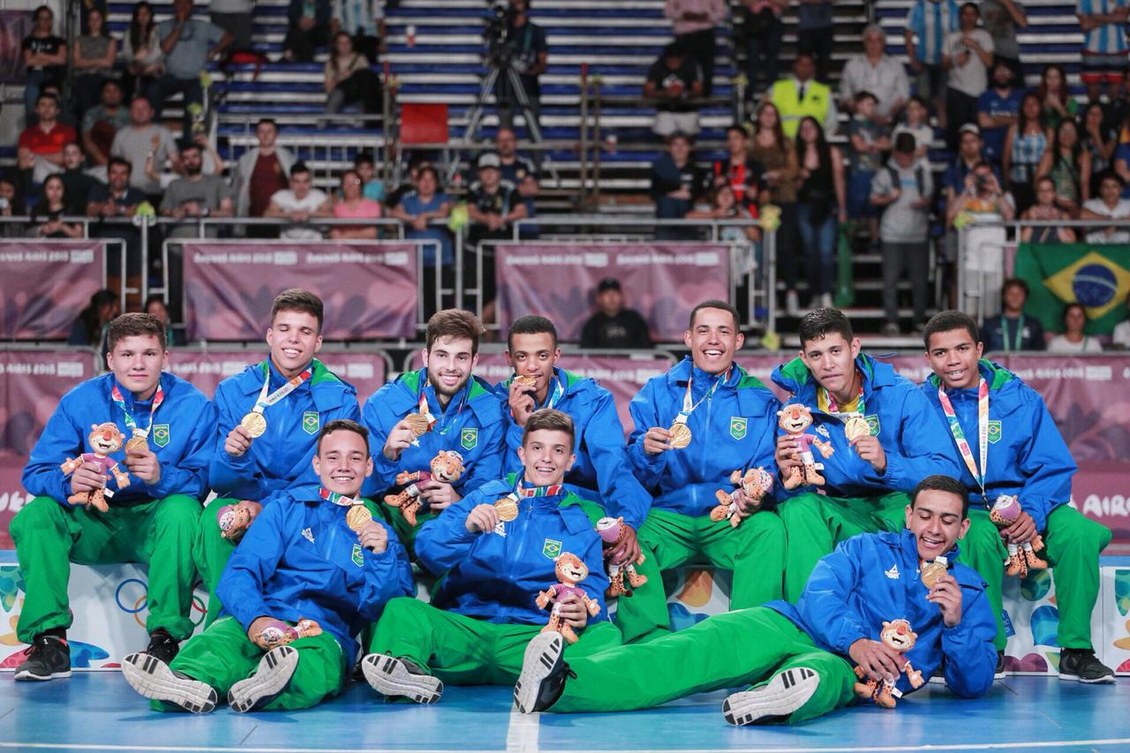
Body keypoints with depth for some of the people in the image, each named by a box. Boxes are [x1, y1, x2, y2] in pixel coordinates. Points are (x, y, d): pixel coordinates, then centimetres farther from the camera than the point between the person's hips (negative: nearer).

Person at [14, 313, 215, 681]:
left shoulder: (193, 406, -8)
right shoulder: (79, 402, -4)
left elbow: (203, 481, -14)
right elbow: (36, 472, -8)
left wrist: (162, 476, -36)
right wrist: (69, 483, -31)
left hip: (157, 526, -2)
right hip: (95, 525, 2)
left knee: (181, 511, -34)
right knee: (35, 515, -24)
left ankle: (165, 637, -29)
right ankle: (49, 641, -23)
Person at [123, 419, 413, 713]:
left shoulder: (378, 530, 22)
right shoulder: (288, 508, 20)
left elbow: (380, 607, 13)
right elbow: (241, 572, 5)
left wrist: (380, 556, -5)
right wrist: (255, 617, -17)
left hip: (324, 636, -1)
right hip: (260, 621, 1)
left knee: (317, 665, -39)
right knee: (220, 637, -36)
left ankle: (257, 689, -70)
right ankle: (189, 682, -68)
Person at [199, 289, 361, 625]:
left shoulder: (340, 399, -2)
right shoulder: (233, 391, 2)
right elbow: (217, 480, -2)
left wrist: (267, 507, -22)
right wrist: (232, 456, -27)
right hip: (244, 503, 1)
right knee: (215, 518, -32)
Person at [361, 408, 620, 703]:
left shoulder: (580, 522, 17)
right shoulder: (488, 495, 16)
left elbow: (592, 591, 5)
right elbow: (427, 551, 6)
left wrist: (583, 613, -19)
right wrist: (466, 526, -15)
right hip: (465, 626, 1)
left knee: (606, 635, -28)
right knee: (401, 609, -26)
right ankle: (409, 669, -58)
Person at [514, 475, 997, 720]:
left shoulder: (969, 590, 20)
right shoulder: (869, 548, 21)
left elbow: (973, 685, 11)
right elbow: (819, 594, 4)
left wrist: (955, 623, -8)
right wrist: (854, 640, -17)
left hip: (849, 669, -1)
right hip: (793, 628, 1)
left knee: (822, 676, -41)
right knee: (698, 649, -29)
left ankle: (772, 699, -77)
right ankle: (560, 683, -52)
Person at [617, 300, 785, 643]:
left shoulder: (760, 400, 10)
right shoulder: (657, 392, 9)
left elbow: (767, 468, 6)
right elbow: (636, 475, 2)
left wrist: (756, 494, -18)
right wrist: (645, 451, -22)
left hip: (732, 521, 0)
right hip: (667, 515, 0)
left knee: (769, 529, -32)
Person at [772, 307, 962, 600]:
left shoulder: (901, 396, -12)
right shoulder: (798, 409, -4)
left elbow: (947, 471, -19)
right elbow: (792, 493, -3)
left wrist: (887, 464, -36)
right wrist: (790, 479, -27)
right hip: (837, 514, 2)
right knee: (797, 508, -29)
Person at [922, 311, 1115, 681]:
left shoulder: (1020, 398, 0)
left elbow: (1054, 468, -3)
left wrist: (1032, 513, -22)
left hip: (1027, 506, 2)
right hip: (966, 513, -1)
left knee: (1080, 532, -27)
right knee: (978, 538, -36)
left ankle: (1076, 651, -16)